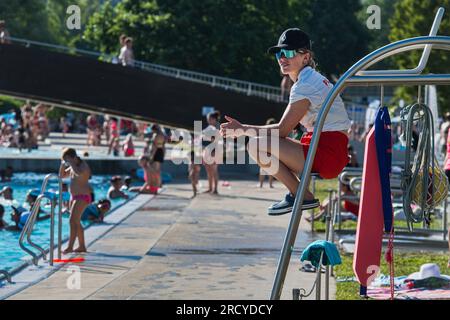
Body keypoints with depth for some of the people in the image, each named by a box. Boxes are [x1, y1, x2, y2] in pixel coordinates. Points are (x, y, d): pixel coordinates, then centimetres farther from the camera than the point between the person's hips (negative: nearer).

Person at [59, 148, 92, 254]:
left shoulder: (83, 166, -14)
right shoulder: (73, 167, 14)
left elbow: (79, 173, -36)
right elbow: (62, 175, 22)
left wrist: (71, 163, -25)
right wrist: (63, 164, 5)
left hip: (82, 197, -10)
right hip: (74, 197, 10)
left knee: (73, 220, -18)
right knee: (76, 222, 15)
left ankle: (70, 247, -24)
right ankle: (82, 246, 24)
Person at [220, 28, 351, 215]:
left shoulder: (306, 85, -13)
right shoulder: (311, 80, 18)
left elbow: (282, 130, -15)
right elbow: (286, 128, 15)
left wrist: (244, 129, -7)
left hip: (328, 154, -10)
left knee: (257, 146, -20)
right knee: (261, 144, 17)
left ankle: (302, 196, -9)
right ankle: (299, 194, 9)